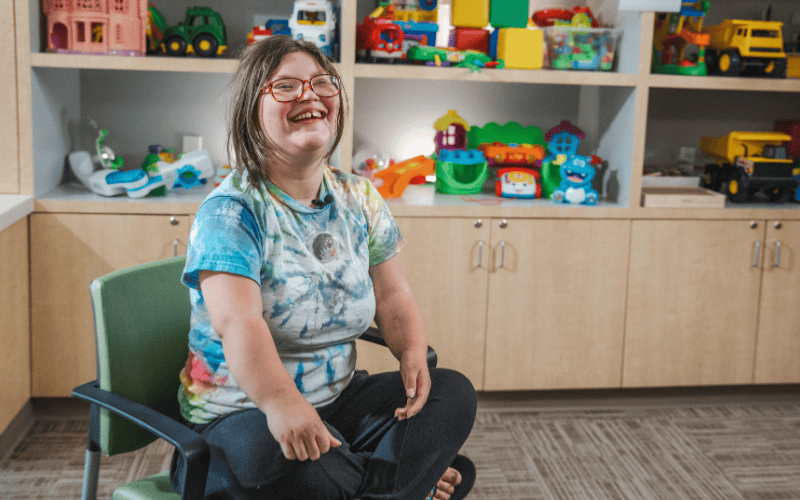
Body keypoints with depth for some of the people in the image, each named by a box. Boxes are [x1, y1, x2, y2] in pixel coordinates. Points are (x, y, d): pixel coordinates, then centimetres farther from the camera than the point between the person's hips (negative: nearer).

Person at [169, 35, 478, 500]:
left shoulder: (360, 198, 5)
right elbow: (238, 321, -31)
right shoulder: (230, 211, -15)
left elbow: (392, 294, 8)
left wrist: (413, 354, -14)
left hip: (339, 399, 6)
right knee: (271, 454, -38)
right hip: (239, 414, -5)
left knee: (453, 392, -11)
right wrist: (280, 402, -50)